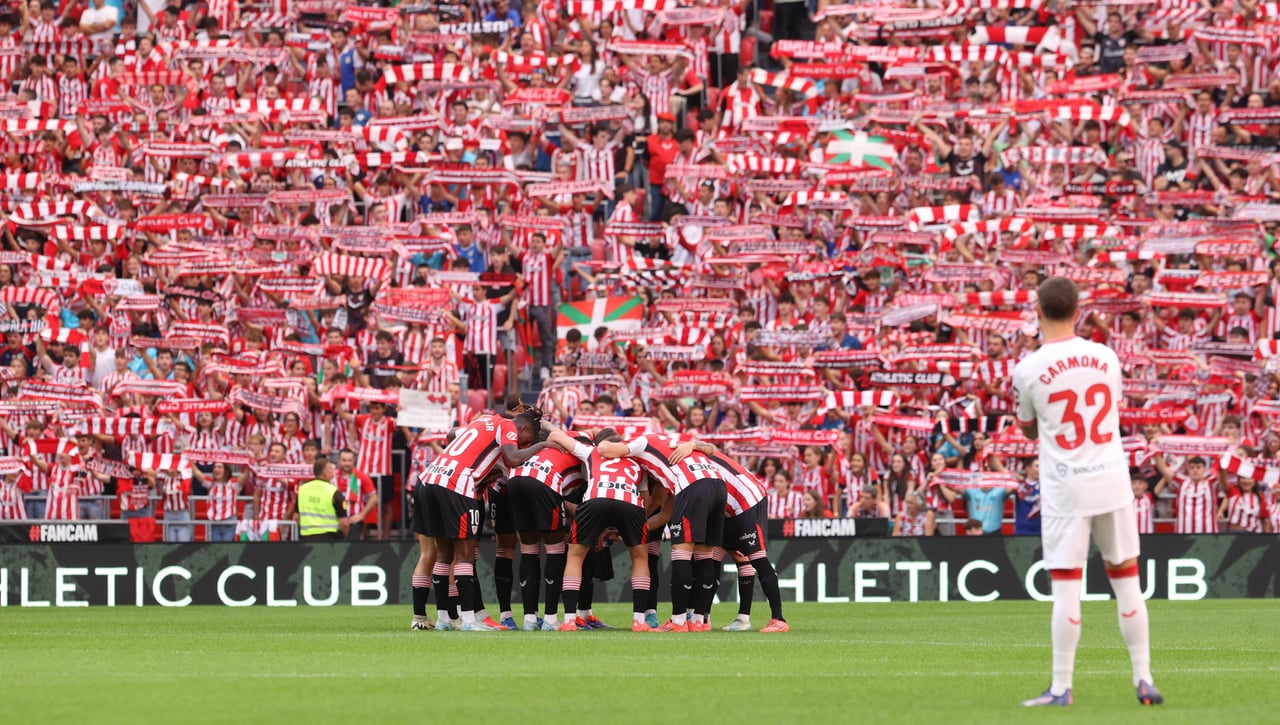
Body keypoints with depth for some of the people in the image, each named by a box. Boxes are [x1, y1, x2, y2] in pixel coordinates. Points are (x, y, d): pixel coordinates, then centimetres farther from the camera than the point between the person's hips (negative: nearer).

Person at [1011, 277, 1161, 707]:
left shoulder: (1029, 370, -8)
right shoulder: (1105, 357, 3)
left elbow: (1029, 431, 7)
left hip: (1065, 490, -3)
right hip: (1113, 482, 3)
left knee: (1066, 589, -2)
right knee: (1127, 582, 10)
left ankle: (1061, 688, -2)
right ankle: (1143, 681, 12)